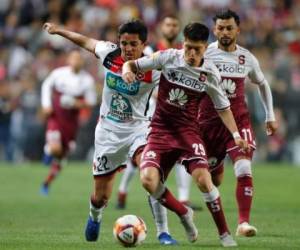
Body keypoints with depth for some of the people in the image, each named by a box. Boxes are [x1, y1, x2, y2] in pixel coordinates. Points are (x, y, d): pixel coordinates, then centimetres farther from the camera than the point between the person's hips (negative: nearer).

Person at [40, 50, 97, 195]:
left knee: (61, 156, 10)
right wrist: (46, 104, -1)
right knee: (55, 149, -26)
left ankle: (47, 183, 29)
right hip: (56, 117, -2)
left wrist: (76, 104, -18)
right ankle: (48, 149, 11)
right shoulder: (59, 73, -9)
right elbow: (46, 85, 10)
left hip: (71, 121, 2)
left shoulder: (87, 80, -8)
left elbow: (91, 102, 0)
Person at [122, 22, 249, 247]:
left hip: (187, 131, -1)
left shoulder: (210, 73, -4)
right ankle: (184, 214, 10)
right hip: (160, 129, 1)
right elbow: (133, 64, 1)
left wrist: (236, 134, -1)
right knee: (148, 180, -20)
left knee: (203, 179, -22)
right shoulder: (168, 58, -8)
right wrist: (128, 71, -23)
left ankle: (225, 234, -4)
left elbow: (223, 106, 10)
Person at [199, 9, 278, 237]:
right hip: (209, 121, -1)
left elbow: (262, 84, 19)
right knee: (214, 180, 12)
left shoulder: (247, 58, 1)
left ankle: (244, 222, -17)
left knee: (244, 170, -21)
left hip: (239, 120, 1)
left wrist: (270, 116, 19)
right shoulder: (204, 55, -8)